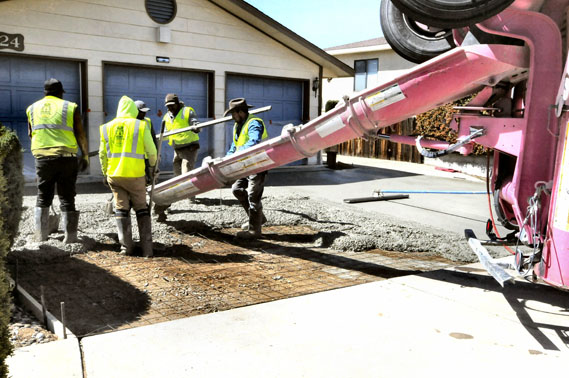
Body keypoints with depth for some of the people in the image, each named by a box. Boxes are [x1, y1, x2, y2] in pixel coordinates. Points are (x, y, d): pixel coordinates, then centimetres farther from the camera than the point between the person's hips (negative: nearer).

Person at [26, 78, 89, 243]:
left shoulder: (32, 108, 12)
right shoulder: (70, 107, 1)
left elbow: (31, 134, 19)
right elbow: (80, 135, -1)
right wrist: (85, 155, 7)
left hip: (42, 157, 3)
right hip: (66, 157, -3)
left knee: (43, 197, 13)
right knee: (67, 197, 3)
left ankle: (40, 237, 13)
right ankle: (70, 237, 5)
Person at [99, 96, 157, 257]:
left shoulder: (107, 127, 7)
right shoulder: (141, 126, -2)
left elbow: (103, 154, 10)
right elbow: (151, 151, -2)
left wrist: (105, 173, 21)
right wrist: (153, 165, 18)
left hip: (114, 175, 2)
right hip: (135, 175, -2)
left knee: (121, 209, 10)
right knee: (141, 208, 9)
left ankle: (125, 246, 7)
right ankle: (147, 248, 4)